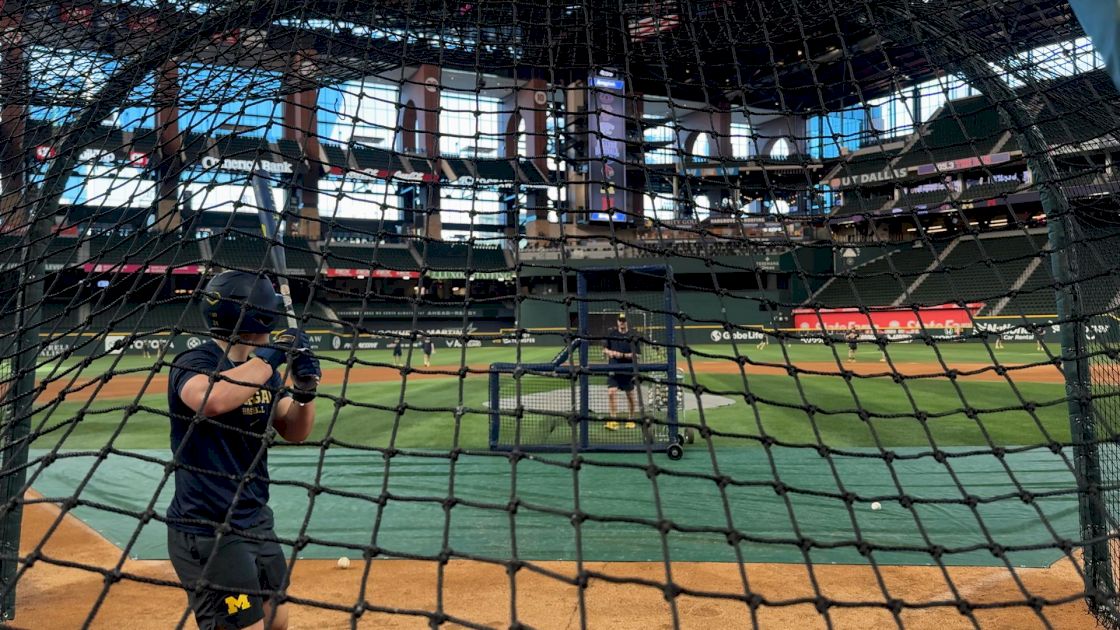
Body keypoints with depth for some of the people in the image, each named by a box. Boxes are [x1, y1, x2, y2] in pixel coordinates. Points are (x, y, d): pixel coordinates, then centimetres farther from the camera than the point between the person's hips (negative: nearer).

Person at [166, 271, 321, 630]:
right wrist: (271, 355, -28)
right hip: (206, 531, -8)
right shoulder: (195, 362, -16)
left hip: (256, 520, 8)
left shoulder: (261, 368, 7)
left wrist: (305, 388, -12)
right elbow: (213, 400, -39)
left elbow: (294, 432, 7)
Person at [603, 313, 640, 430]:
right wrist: (609, 352, -10)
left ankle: (630, 419, 29)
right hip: (613, 369, 2)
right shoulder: (611, 333, 4)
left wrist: (623, 355, -21)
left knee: (630, 395, 9)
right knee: (611, 392, -13)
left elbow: (637, 355, -9)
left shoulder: (632, 336, -5)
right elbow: (605, 349, 13)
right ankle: (613, 420, -11)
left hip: (628, 370, -2)